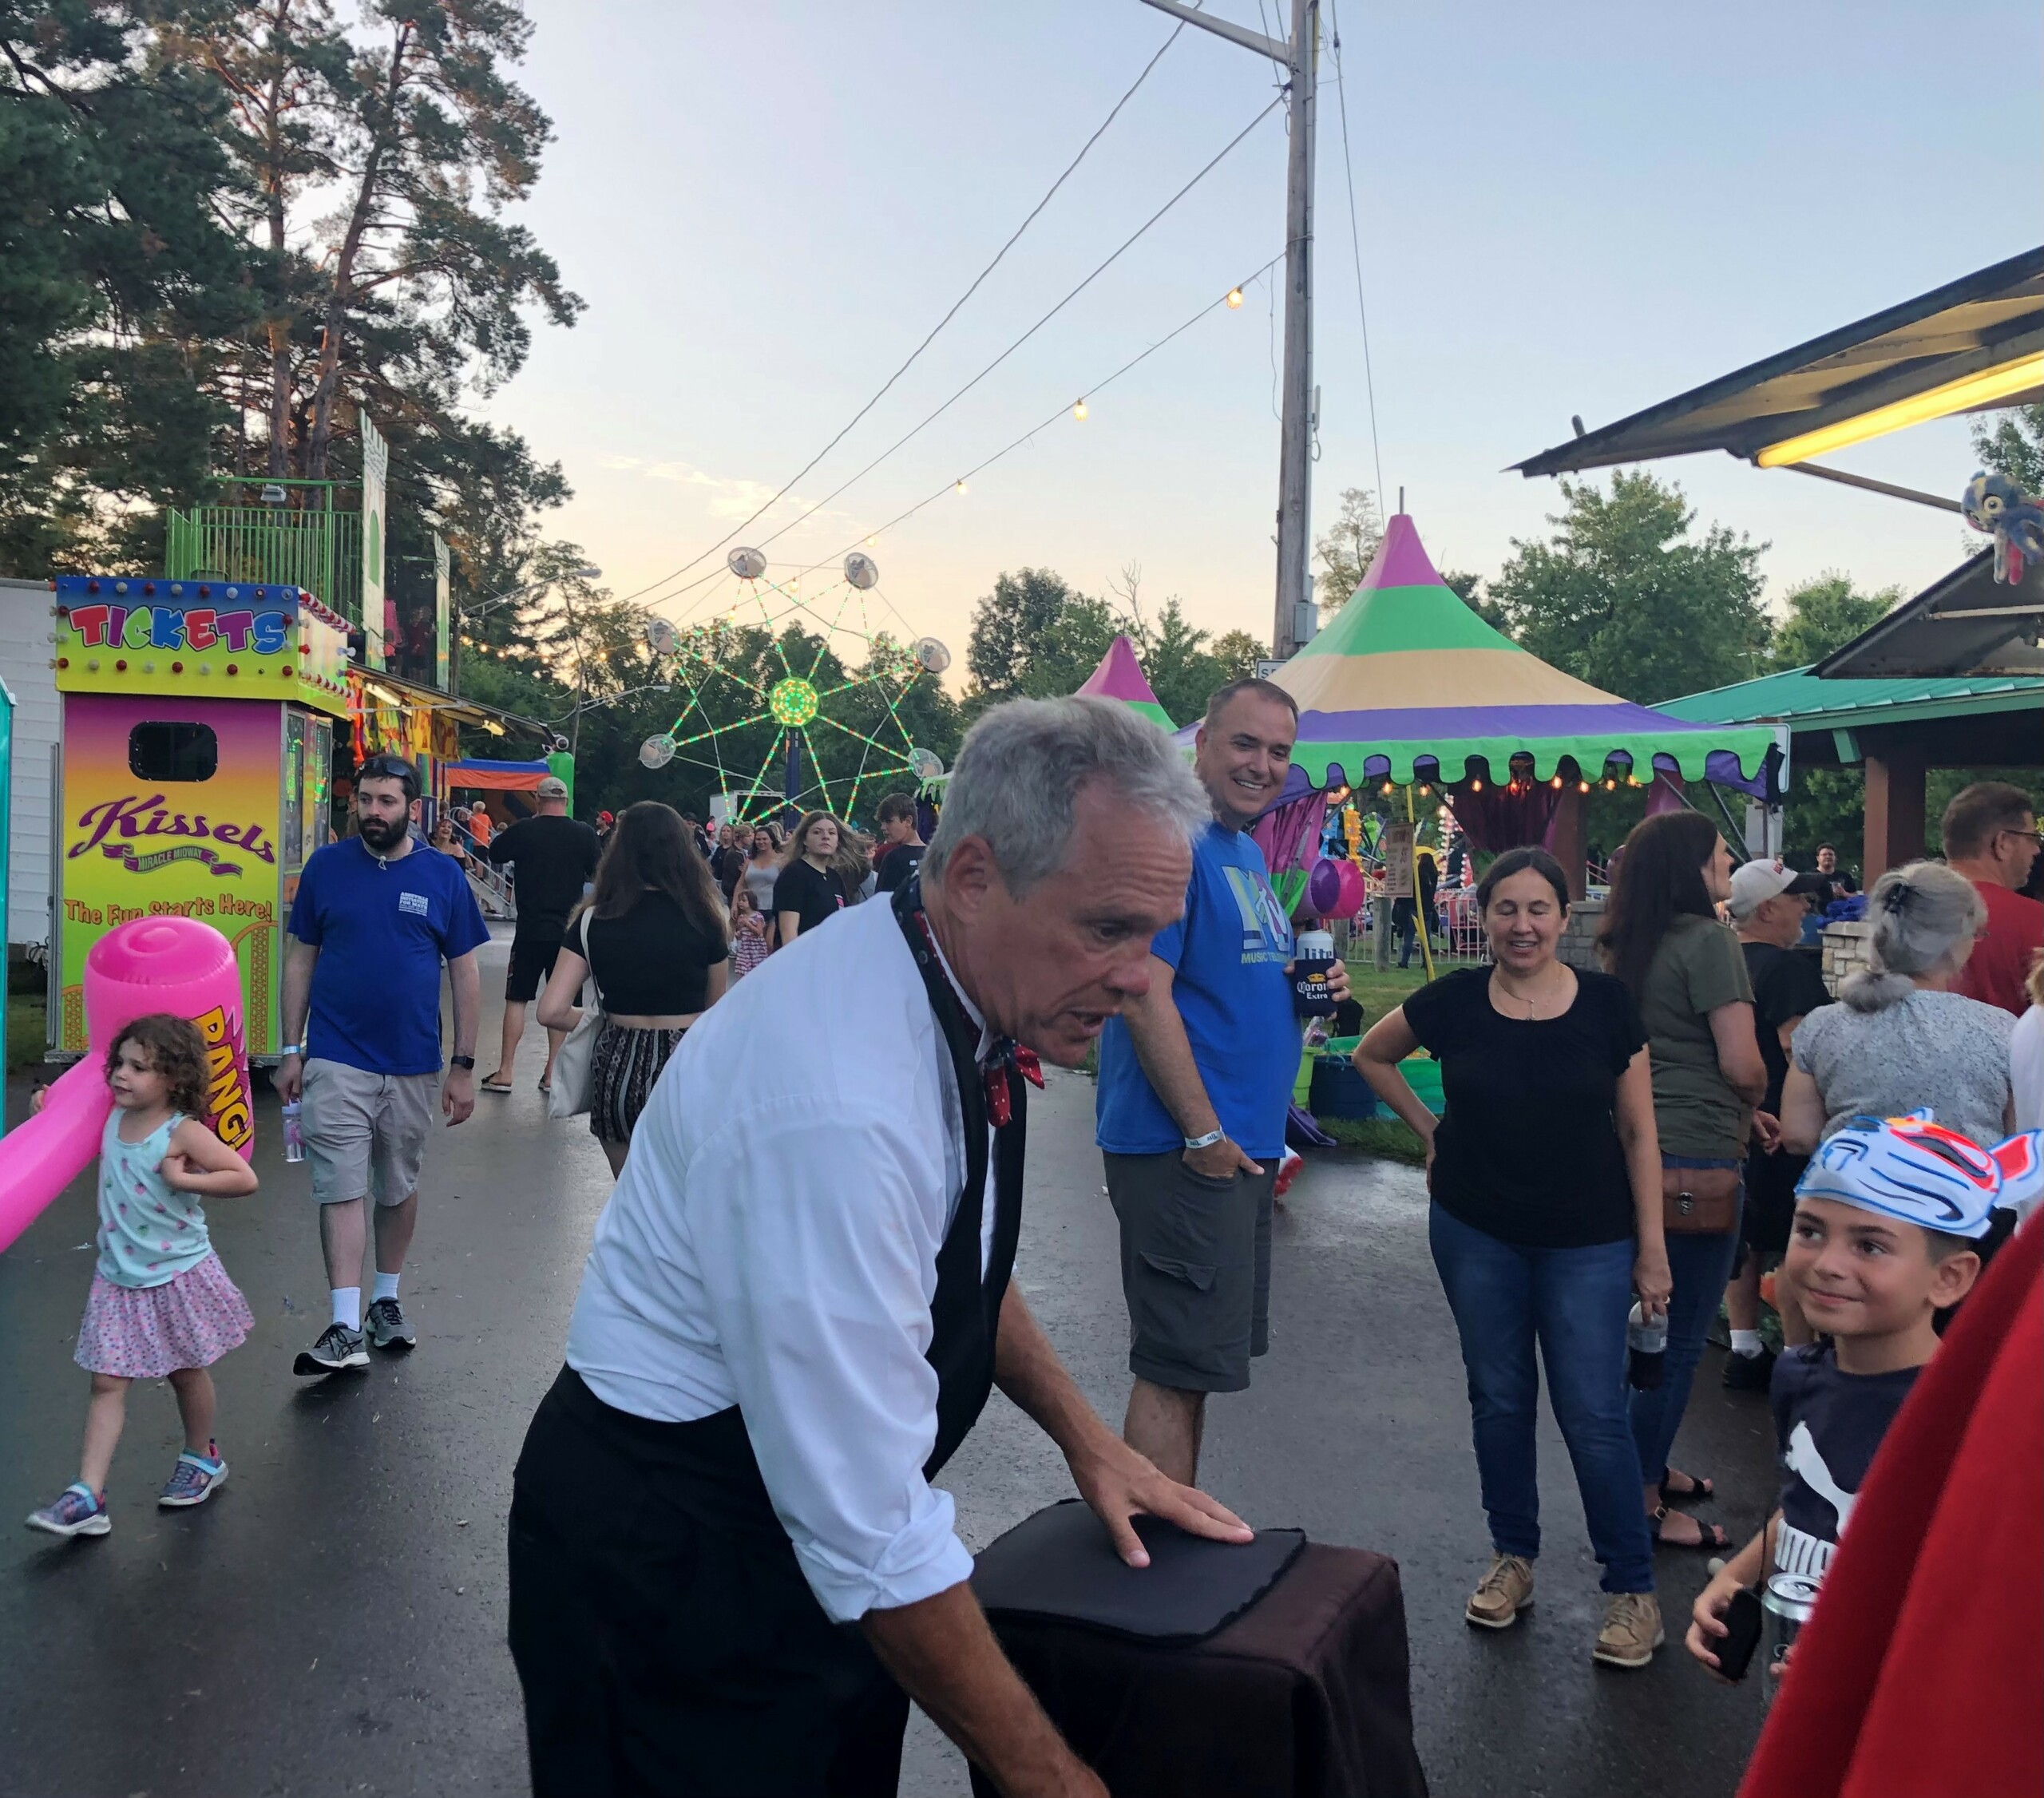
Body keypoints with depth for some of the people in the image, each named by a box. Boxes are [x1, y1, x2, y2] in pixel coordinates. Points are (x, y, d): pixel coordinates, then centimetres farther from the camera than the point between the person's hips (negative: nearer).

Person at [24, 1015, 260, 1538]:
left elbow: (244, 1178, -24)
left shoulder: (182, 1133, -19)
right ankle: (87, 1496, 2)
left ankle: (201, 1459, 35)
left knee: (186, 1373, 14)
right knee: (107, 1383, 2)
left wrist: (184, 1179, -28)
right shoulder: (113, 1118, 0)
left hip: (177, 1277, -5)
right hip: (119, 1278, 5)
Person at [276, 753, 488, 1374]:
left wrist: (463, 1066, -1)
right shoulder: (326, 867, -1)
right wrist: (292, 1050, 1)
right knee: (341, 1189, -4)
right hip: (336, 1061, -1)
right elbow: (301, 960, 5)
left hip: (413, 1064, 1)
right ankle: (346, 1328, -2)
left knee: (399, 1188, 14)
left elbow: (465, 973, 2)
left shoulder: (443, 875, -2)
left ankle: (386, 1301, 31)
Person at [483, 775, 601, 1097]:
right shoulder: (585, 834, -4)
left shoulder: (523, 830, -7)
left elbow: (495, 853, 10)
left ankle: (504, 1073, 7)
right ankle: (552, 1074, 10)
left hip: (530, 929, -1)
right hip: (569, 931, 1)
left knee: (516, 999, 7)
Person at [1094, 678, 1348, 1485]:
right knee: (1178, 1365, -4)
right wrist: (1203, 1135, -20)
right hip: (1185, 1147, -10)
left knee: (1198, 1358, 18)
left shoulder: (1248, 850, 16)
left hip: (1245, 1145, 10)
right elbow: (1144, 994, -21)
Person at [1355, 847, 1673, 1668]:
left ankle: (1632, 1586, 17)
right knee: (1498, 1399, 14)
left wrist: (1652, 1247, -4)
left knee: (1594, 1413, 0)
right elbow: (1371, 1054, 11)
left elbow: (1638, 1132, -3)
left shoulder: (1607, 1005, -8)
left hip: (1587, 1241, -2)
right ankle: (1512, 1556, 32)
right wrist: (1428, 1127, 4)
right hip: (1476, 1233, 2)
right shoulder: (1453, 1000, -7)